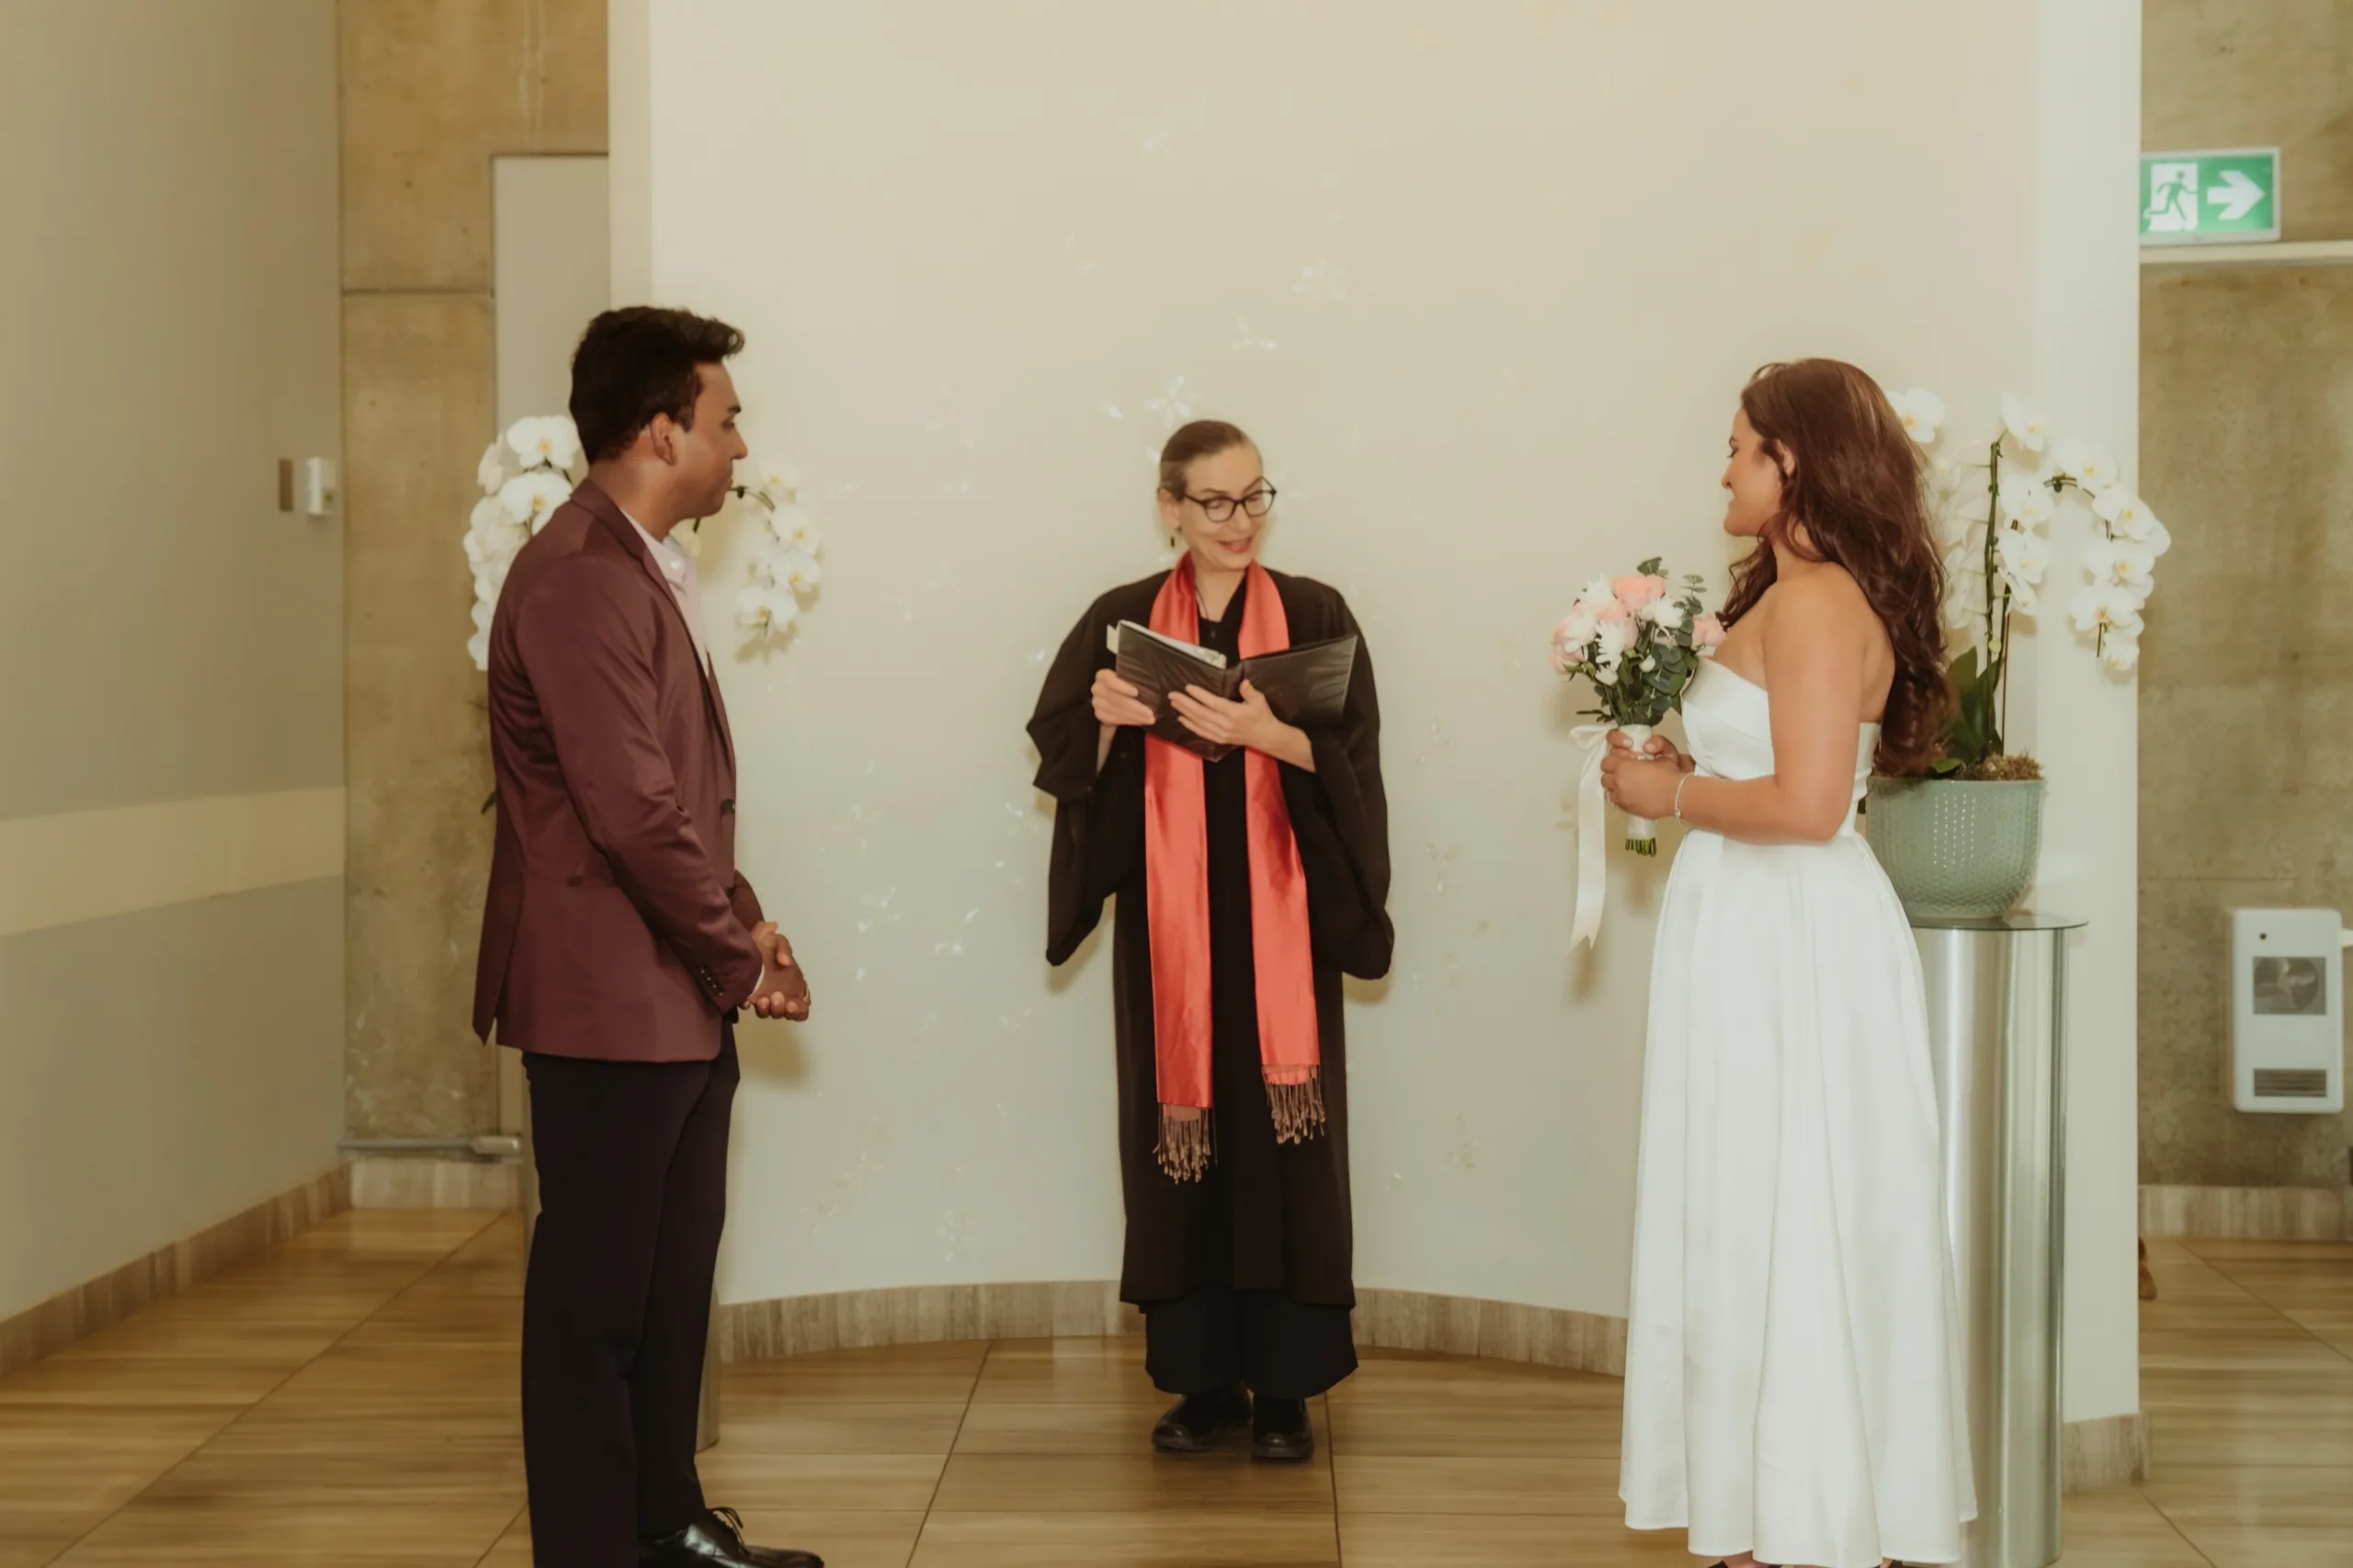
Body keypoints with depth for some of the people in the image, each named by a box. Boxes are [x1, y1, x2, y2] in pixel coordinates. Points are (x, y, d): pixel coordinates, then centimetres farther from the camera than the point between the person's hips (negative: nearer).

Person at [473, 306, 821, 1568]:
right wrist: (740, 953, -11)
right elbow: (635, 812, -23)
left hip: (679, 996, 10)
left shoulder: (646, 567, 15)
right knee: (595, 1292, 0)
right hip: (609, 998, -10)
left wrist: (738, 919, 7)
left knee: (674, 1282, 17)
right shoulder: (579, 580, -19)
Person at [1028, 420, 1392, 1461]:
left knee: (1284, 1133, -2)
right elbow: (1061, 753, 3)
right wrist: (1105, 720, -18)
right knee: (1180, 1132, 2)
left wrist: (1265, 733, -23)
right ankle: (1204, 1376, 13)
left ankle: (1285, 1383, 7)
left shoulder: (1313, 617, 3)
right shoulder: (1123, 622, 7)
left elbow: (1348, 756, -6)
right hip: (1167, 919, 1)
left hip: (1278, 915, -1)